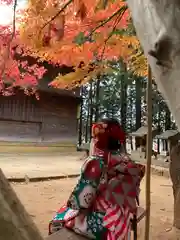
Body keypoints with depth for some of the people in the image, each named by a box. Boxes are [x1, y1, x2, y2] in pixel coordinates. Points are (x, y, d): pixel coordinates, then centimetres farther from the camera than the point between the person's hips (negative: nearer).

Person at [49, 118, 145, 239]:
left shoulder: (95, 162, -24)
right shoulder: (126, 161, -5)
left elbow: (81, 199, -19)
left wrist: (70, 203, 1)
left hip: (102, 223, -6)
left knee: (57, 222, 15)